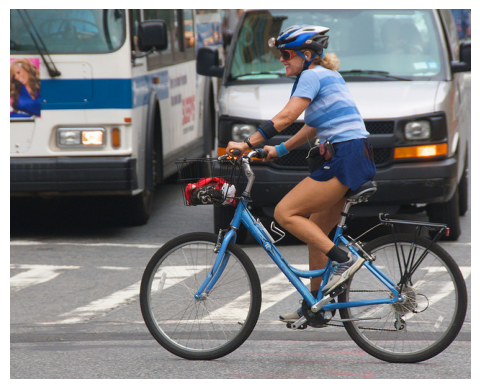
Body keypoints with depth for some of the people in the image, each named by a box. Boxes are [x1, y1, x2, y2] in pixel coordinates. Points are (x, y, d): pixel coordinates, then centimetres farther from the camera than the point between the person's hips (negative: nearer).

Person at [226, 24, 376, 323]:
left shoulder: (312, 76, -7)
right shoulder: (329, 76, 22)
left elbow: (285, 117, -16)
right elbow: (312, 129, 29)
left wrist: (247, 144, -13)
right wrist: (278, 151, 28)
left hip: (345, 158, -10)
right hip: (358, 156, 10)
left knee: (285, 213, -10)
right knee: (316, 232, 15)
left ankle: (344, 259, -14)